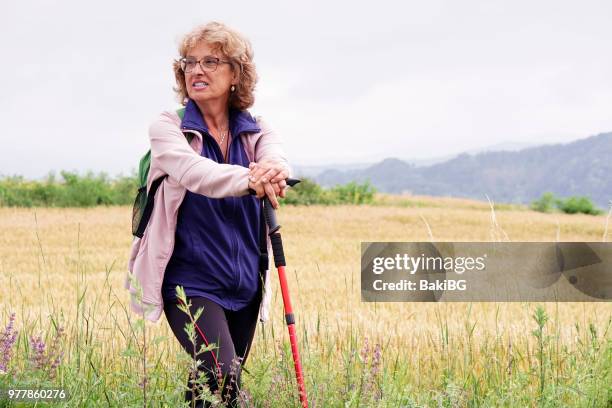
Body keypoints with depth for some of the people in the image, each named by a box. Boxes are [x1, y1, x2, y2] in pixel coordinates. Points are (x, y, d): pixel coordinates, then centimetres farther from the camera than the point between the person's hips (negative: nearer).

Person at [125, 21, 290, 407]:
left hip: (245, 284, 4)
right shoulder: (168, 128, -4)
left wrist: (273, 169, -46)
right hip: (191, 281, -4)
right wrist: (250, 181, -47)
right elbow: (193, 171, -26)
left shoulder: (257, 132, 5)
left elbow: (277, 158, -19)